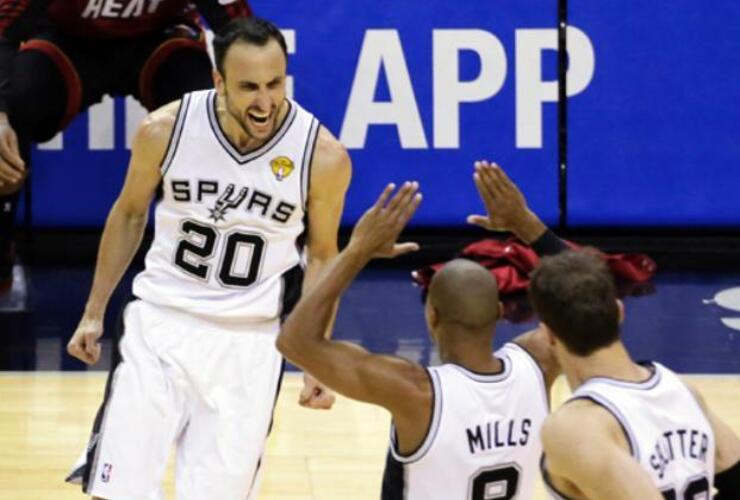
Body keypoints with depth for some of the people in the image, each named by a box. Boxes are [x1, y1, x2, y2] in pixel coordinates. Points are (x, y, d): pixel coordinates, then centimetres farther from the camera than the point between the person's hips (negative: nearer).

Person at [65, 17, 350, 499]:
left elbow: (320, 255, 2)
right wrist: (94, 312, 11)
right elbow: (130, 214, 7)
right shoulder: (166, 129, -12)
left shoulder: (323, 156, -14)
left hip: (250, 341, 0)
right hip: (161, 320, 1)